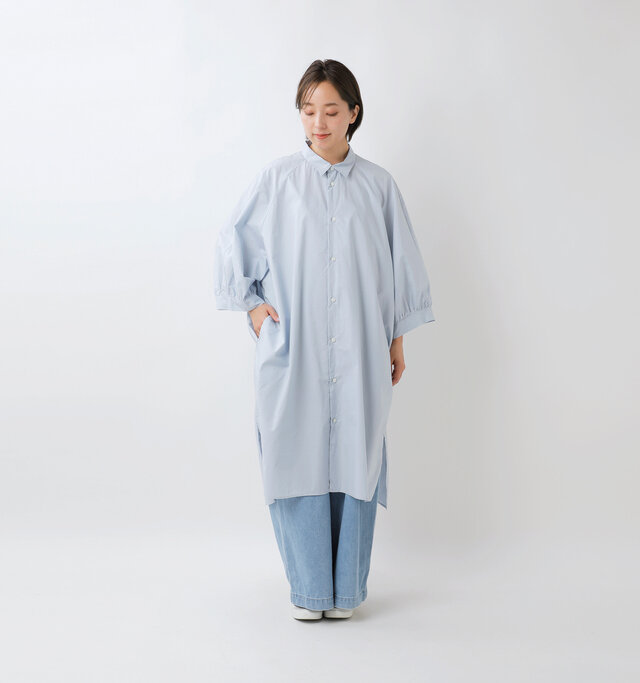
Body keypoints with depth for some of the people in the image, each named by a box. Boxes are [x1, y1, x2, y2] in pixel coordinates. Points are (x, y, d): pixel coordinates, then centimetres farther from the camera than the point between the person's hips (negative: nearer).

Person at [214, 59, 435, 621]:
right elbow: (233, 242, 12)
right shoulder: (276, 180, 3)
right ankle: (309, 589, 14)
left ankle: (346, 589, 16)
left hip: (358, 350, 1)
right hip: (291, 349, -1)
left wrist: (397, 341, 10)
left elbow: (401, 263, 10)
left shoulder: (378, 185, 6)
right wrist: (250, 303, 3)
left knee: (354, 461, 3)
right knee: (297, 461, 1)